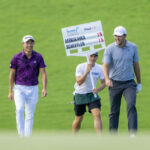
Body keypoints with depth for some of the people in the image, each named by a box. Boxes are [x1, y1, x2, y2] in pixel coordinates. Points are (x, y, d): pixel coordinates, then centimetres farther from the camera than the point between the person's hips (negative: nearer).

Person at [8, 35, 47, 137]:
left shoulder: (38, 57, -3)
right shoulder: (17, 58, -6)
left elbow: (43, 73, -6)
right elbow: (12, 75, 1)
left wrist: (44, 88, -20)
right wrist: (10, 92, 0)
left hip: (33, 89, 2)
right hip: (19, 88, -2)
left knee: (30, 115, 6)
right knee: (20, 109, -23)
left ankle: (28, 137, 14)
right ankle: (21, 135, -20)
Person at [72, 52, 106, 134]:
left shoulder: (99, 68, -5)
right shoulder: (80, 67, -14)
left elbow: (103, 82, 0)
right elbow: (79, 82, -23)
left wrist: (98, 89, -20)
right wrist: (87, 72, -34)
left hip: (92, 94, 2)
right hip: (80, 94, -2)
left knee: (97, 114, -19)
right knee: (78, 119, 8)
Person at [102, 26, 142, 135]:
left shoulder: (133, 47, 3)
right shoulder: (110, 49, -5)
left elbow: (136, 65, 13)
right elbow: (105, 65, -13)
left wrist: (139, 83, 16)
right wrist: (107, 79, -33)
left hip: (129, 83, 0)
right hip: (114, 84, 0)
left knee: (131, 106, -19)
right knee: (114, 111, 4)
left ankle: (133, 133, -26)